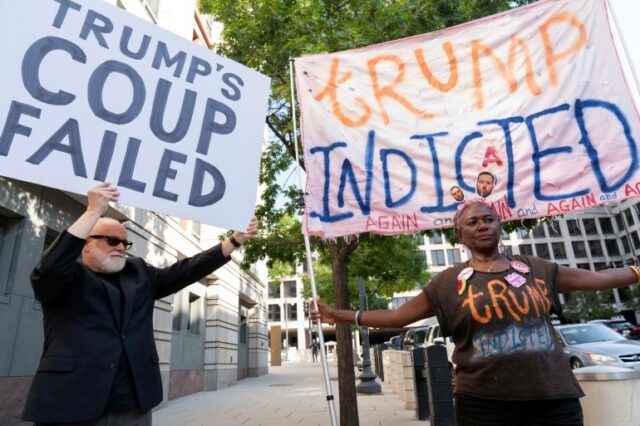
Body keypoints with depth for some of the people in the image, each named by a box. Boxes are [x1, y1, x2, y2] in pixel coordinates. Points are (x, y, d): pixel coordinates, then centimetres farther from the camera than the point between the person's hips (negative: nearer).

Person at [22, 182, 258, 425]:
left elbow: (188, 269, 10)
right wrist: (94, 211, -22)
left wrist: (236, 240, 4)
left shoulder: (140, 273, 15)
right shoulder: (68, 278, 3)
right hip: (70, 404, -4)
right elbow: (50, 266, -19)